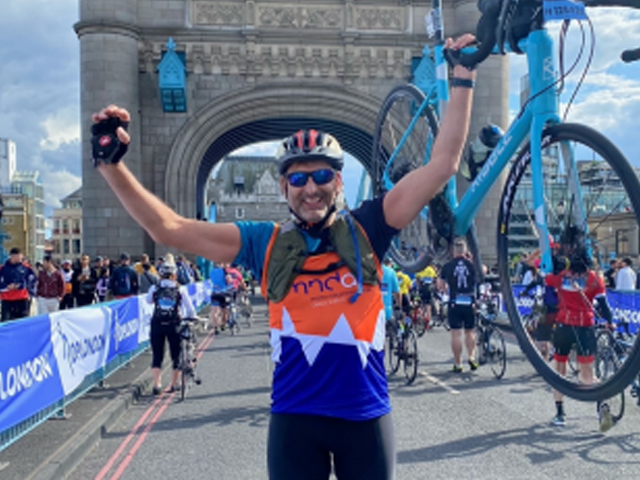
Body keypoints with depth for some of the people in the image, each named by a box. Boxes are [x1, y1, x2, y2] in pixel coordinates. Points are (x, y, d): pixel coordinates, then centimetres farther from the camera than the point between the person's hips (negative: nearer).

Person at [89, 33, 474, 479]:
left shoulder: (365, 230, -3)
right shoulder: (267, 243, -2)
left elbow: (442, 165, -4)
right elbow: (171, 229, -5)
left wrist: (463, 80, -5)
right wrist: (112, 165, -13)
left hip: (366, 416, 0)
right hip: (294, 418, 0)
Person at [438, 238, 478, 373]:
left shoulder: (447, 266, -3)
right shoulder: (472, 264, -2)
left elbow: (440, 286, 4)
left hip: (454, 303, -1)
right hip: (469, 303, 1)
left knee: (456, 333, 2)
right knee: (470, 331, 16)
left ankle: (457, 364, 5)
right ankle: (471, 356, 2)